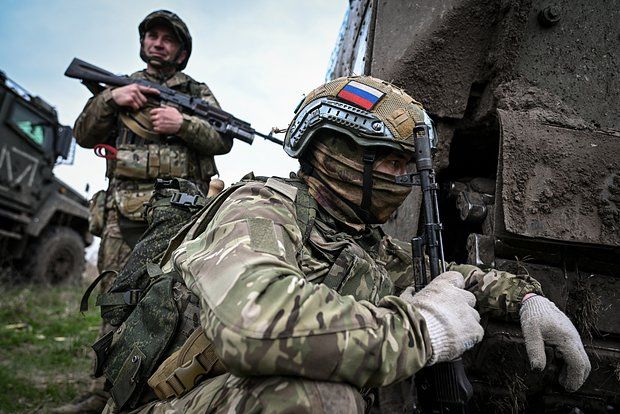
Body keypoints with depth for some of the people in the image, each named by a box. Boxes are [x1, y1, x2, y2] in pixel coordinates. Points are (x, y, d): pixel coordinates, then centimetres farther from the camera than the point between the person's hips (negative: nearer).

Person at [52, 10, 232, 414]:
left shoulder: (197, 92, 15)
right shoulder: (121, 87, 21)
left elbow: (224, 140, 5)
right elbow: (85, 135, 14)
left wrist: (182, 123, -11)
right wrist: (110, 99, -2)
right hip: (126, 211, 2)